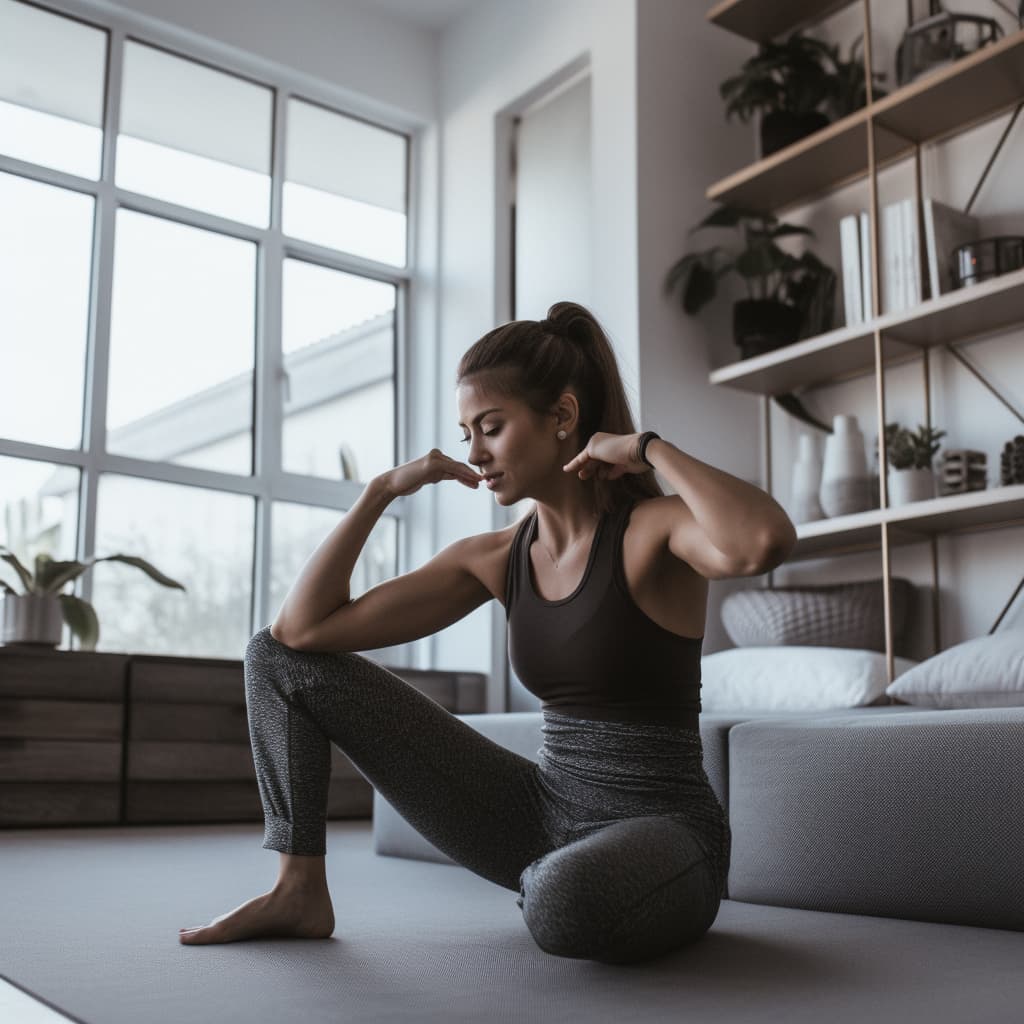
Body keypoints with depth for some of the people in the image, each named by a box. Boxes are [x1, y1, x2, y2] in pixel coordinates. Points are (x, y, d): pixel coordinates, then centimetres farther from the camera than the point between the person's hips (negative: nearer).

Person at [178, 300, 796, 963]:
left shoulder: (652, 528, -13)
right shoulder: (494, 559, 3)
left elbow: (765, 541, -40)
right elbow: (303, 627, 2)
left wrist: (649, 448, -24)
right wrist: (382, 490, -4)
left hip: (660, 827, -4)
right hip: (540, 810, 5)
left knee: (567, 901, -46)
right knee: (280, 659, 4)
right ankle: (301, 893, 4)